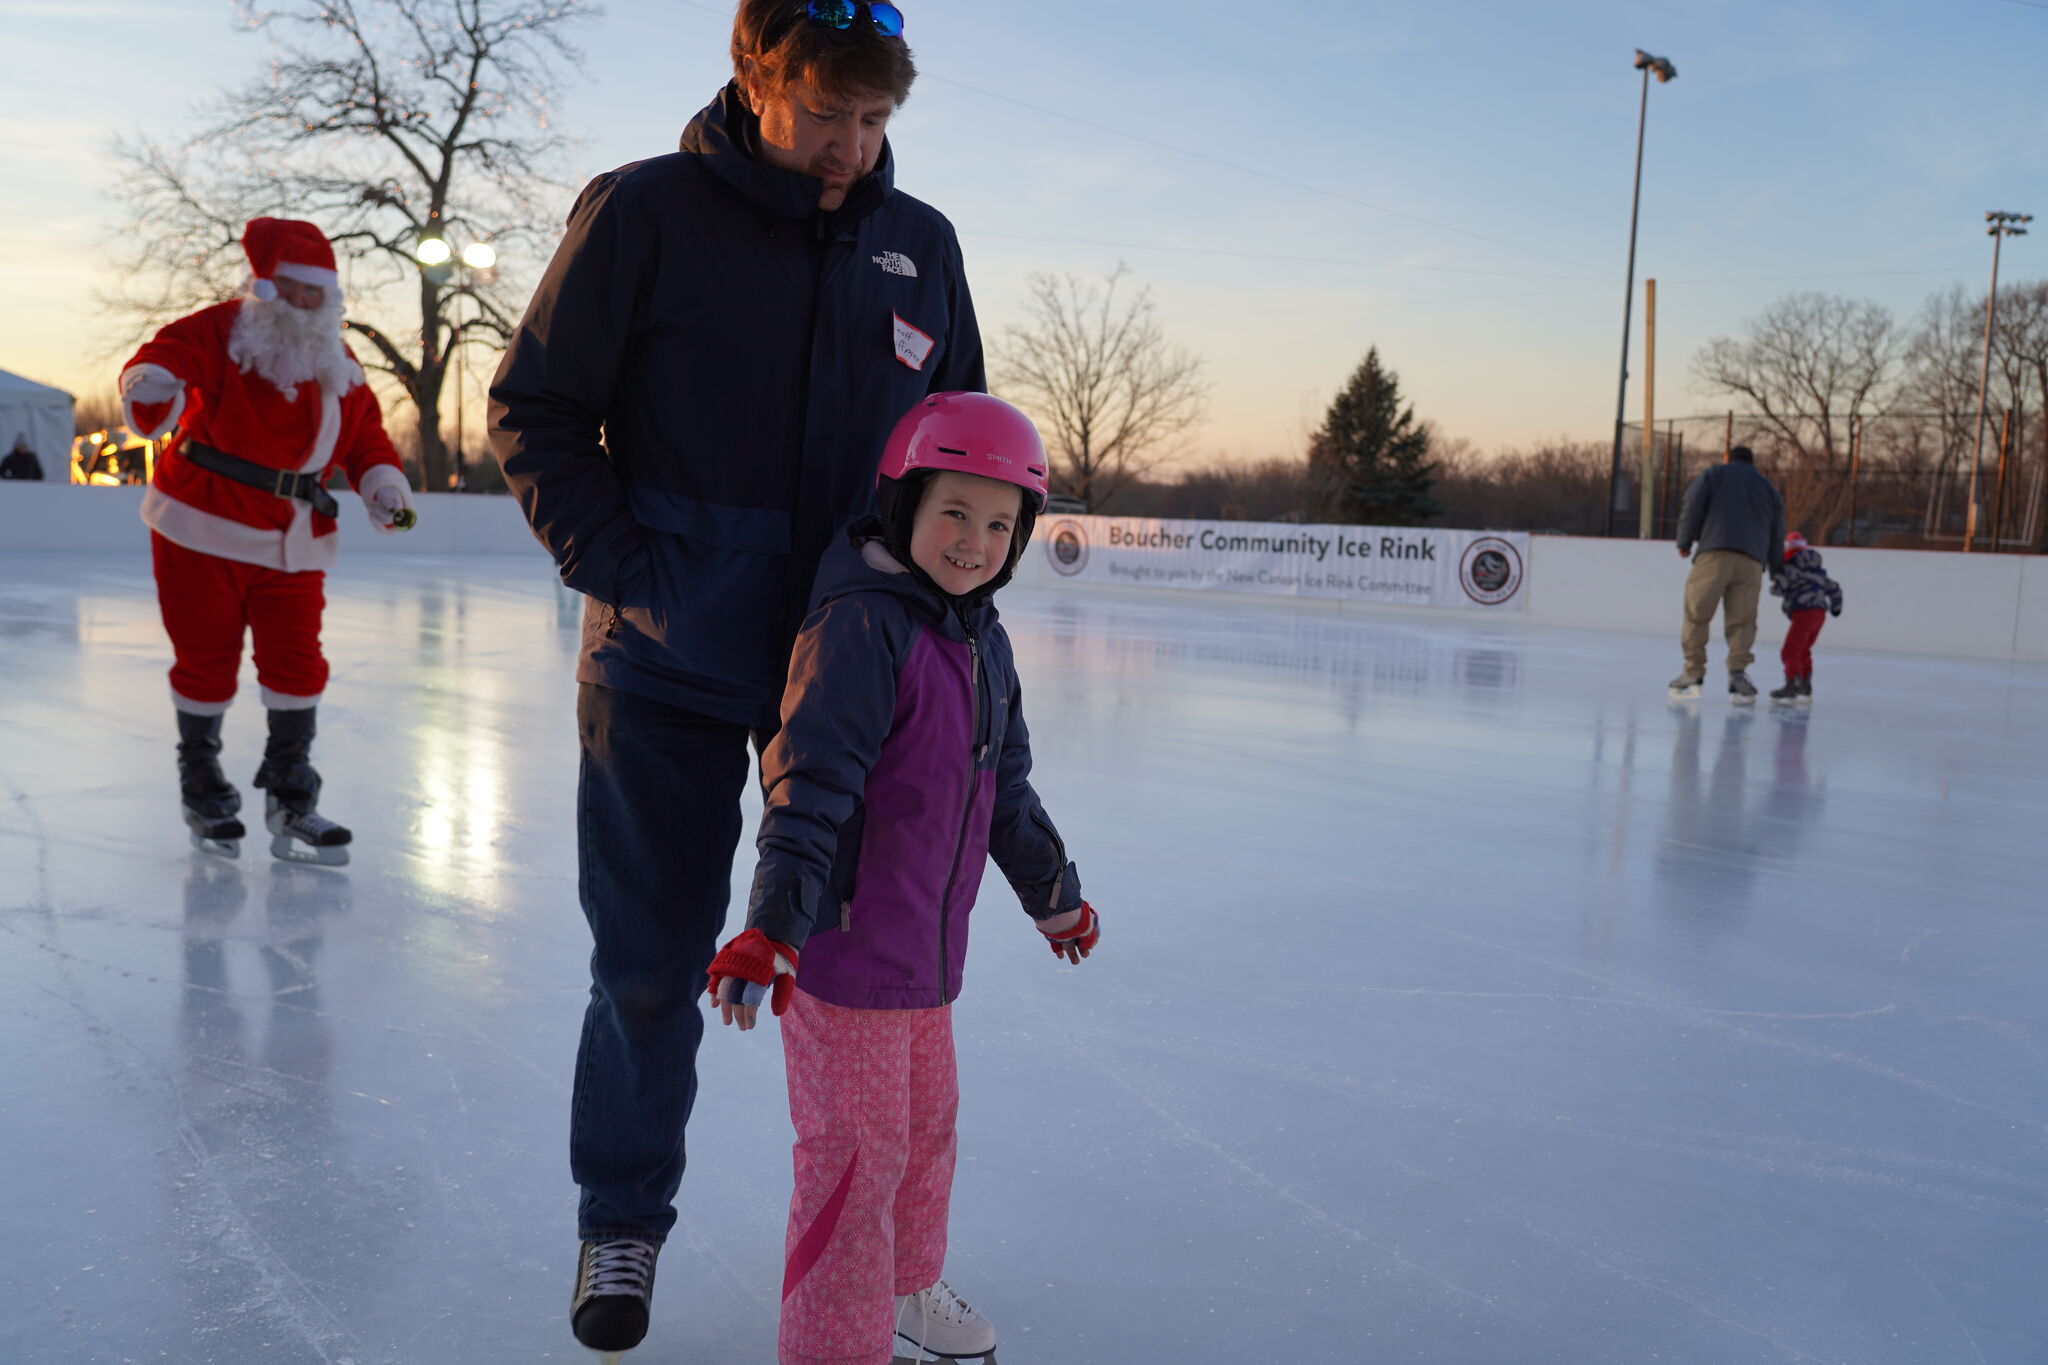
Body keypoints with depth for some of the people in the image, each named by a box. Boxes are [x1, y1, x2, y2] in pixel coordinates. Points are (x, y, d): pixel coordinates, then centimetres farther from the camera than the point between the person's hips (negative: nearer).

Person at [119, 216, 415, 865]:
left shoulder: (339, 365, 8)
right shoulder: (220, 332, -9)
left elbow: (365, 433, 12)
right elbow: (167, 354, -27)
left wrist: (382, 482, -6)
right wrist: (152, 385, -50)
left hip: (293, 544, 4)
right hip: (201, 531, -4)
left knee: (297, 662, 0)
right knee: (208, 661, 6)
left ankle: (290, 798, 13)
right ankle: (202, 786, 26)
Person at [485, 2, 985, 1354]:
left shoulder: (920, 243, 7)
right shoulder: (644, 212, -4)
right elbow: (533, 409, -1)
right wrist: (621, 568, -11)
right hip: (673, 659, -2)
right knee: (651, 954, 7)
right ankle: (624, 1219, 30)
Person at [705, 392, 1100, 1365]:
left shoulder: (983, 642, 9)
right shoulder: (861, 628, -19)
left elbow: (1005, 788, 21)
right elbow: (808, 786, -25)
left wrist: (1052, 893, 30)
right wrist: (773, 927, -32)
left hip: (926, 946, 9)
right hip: (840, 944, -9)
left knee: (927, 1124, 23)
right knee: (858, 1150, 0)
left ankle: (905, 1285, 45)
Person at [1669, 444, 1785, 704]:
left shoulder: (1713, 475, 18)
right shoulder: (1768, 488, 28)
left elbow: (1693, 505, 2)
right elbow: (1777, 535, 23)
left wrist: (1684, 543, 11)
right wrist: (1765, 562, 32)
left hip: (1714, 554, -3)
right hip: (1752, 562, 3)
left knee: (1697, 614, 1)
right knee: (1742, 621, 4)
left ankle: (1693, 673, -1)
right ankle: (1738, 671, -13)